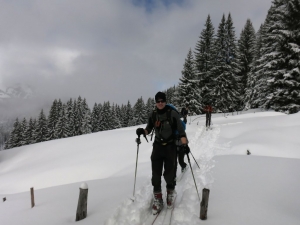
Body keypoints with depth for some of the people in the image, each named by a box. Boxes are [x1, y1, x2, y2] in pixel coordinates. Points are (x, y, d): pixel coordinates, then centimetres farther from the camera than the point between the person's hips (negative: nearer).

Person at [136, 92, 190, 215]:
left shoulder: (172, 113, -10)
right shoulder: (153, 115, 1)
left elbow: (181, 130, -10)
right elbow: (149, 129, 11)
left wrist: (184, 144, -22)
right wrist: (142, 131, -11)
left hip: (170, 147, -3)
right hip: (157, 146, 3)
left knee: (169, 173, 3)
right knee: (156, 173, 3)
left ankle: (170, 192, 33)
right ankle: (157, 199, 19)